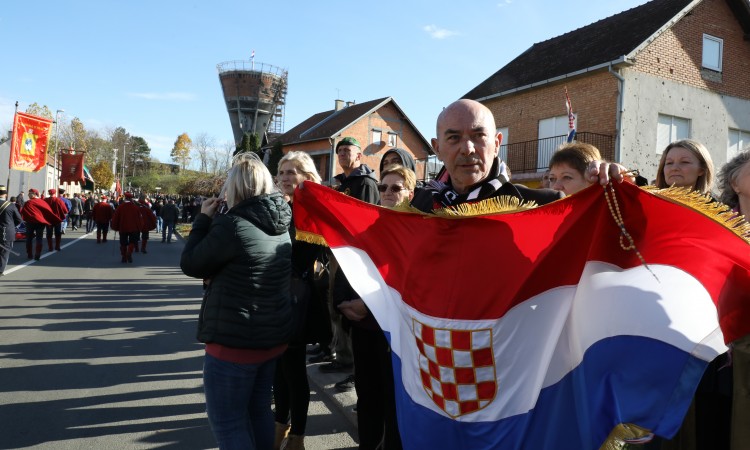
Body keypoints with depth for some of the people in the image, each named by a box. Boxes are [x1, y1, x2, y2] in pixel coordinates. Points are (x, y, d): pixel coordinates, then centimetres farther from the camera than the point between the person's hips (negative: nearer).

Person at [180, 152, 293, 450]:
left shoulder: (233, 224, -19)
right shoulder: (281, 226, 6)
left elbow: (190, 265, -7)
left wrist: (204, 219, 2)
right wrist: (214, 221, 14)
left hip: (235, 340, -8)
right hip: (274, 334, 8)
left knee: (227, 420, 5)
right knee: (258, 408, 21)